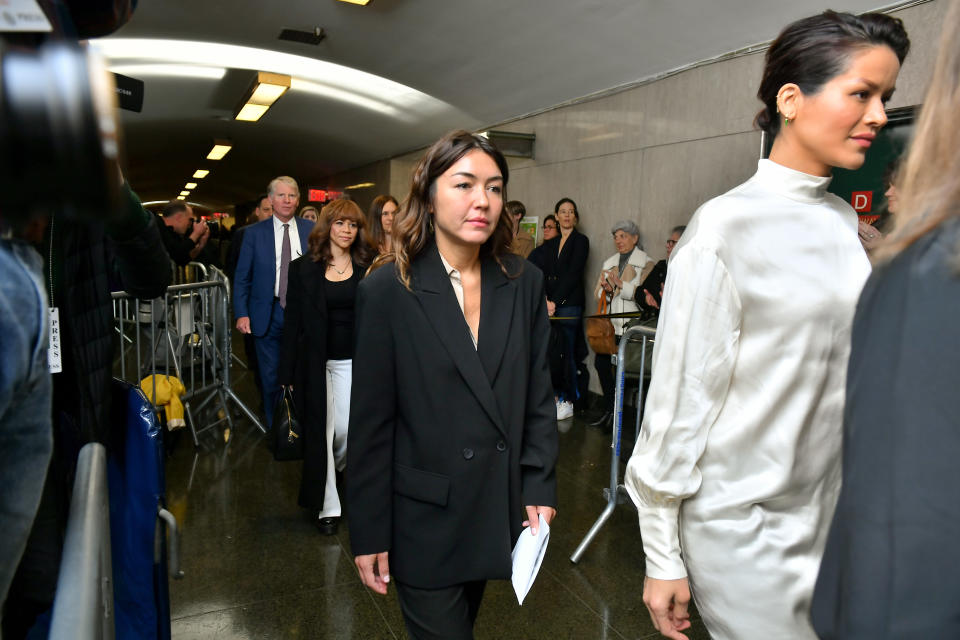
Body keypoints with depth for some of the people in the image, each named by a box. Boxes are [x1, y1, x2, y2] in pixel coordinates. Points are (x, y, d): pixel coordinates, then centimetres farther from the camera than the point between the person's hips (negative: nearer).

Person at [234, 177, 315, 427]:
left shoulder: (311, 230, 3)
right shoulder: (254, 233, 2)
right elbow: (242, 277, 2)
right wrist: (241, 313, -7)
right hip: (267, 314, 0)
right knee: (271, 377, 9)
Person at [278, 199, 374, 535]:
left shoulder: (367, 268, 3)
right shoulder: (303, 269, 1)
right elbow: (292, 322, 0)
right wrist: (289, 374, -2)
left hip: (353, 361, 1)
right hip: (316, 362, -1)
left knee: (348, 431, 2)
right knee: (321, 433, 4)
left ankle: (324, 473, 36)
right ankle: (327, 505, 20)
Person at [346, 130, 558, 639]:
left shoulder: (524, 283, -2)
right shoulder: (387, 291, -12)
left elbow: (538, 396, 4)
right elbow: (371, 424, -9)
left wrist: (539, 490, 0)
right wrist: (368, 534, -5)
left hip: (498, 510, 4)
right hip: (424, 517, -4)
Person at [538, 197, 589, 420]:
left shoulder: (581, 241, 1)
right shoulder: (550, 244, 18)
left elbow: (573, 274, -8)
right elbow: (544, 274, 10)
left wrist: (555, 301, -13)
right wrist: (545, 299, -5)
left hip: (569, 304, -5)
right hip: (549, 304, 5)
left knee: (566, 353, -6)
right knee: (551, 352, 2)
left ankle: (568, 401, 2)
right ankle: (556, 395, 14)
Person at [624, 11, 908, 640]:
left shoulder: (846, 223, 5)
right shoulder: (725, 227, -17)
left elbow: (847, 373, 14)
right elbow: (681, 394, -16)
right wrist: (662, 557, -11)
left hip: (828, 517, 7)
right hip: (742, 527, -6)